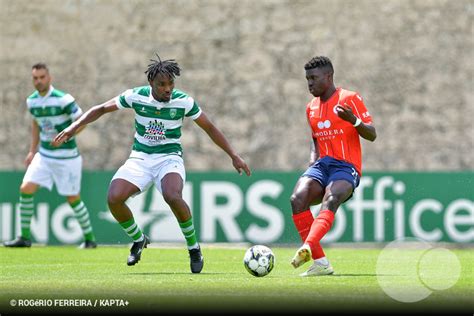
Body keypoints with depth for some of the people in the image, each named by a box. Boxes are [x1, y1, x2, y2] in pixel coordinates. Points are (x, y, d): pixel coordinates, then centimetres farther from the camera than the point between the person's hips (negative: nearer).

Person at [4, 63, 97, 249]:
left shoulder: (63, 99, -17)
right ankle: (24, 237, 1)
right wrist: (32, 151, 18)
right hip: (44, 155, 6)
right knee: (26, 189, -7)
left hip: (66, 157, -6)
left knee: (73, 199, 0)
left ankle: (89, 239, 17)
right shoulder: (32, 101, 2)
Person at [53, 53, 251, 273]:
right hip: (139, 158, 2)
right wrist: (73, 128, -4)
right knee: (114, 198, -22)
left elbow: (209, 128, 2)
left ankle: (193, 247, -12)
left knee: (172, 197, -35)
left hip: (169, 158, -2)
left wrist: (234, 156, 2)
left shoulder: (184, 102, -11)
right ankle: (138, 239, 8)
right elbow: (101, 109, 5)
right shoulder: (135, 96, -9)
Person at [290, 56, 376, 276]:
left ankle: (307, 248, -56)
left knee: (330, 200, -35)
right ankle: (320, 262, -25)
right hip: (322, 165, 5)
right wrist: (313, 161, 11)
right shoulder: (311, 108, 19)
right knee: (297, 199, -24)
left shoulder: (350, 99, 0)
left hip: (346, 167, -5)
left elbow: (372, 135, -4)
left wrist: (353, 120, -23)